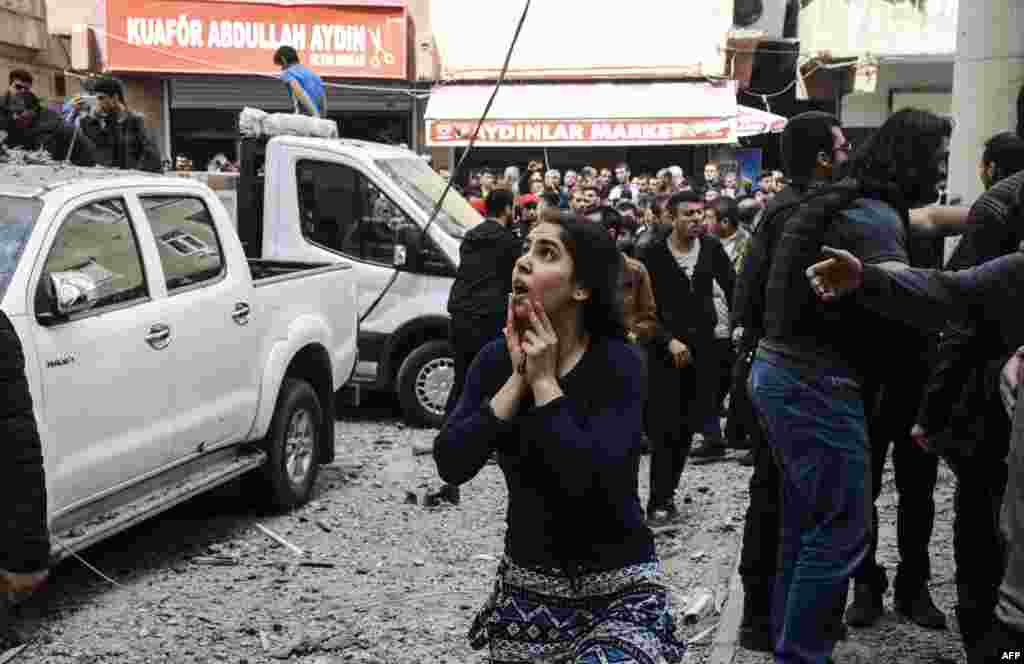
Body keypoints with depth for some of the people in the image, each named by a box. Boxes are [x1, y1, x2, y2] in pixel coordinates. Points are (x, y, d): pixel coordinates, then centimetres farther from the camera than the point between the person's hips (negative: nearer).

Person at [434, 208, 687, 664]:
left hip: (618, 589, -4)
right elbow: (451, 465, -14)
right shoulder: (497, 359, -3)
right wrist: (518, 378, -18)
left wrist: (544, 380, -21)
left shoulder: (617, 365, -16)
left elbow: (588, 477, -29)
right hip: (526, 585, 5)